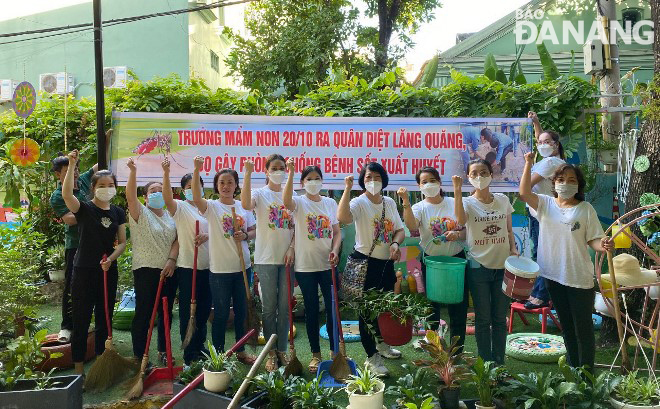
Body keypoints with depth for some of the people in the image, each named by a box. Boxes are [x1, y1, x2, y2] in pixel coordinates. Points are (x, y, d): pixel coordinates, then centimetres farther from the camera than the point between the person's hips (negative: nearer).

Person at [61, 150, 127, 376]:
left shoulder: (118, 212, 6)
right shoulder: (84, 208, -6)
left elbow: (122, 242, 6)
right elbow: (66, 194, -27)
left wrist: (111, 258, -11)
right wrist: (71, 166, -31)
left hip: (109, 272, 4)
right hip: (84, 272, -4)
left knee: (104, 320, 13)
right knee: (81, 321, 2)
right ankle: (78, 368, 14)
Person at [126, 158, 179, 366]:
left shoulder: (170, 216, 13)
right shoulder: (140, 213, 0)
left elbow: (176, 240, 5)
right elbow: (130, 196, -18)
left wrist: (172, 259, -11)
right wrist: (133, 171, -31)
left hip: (169, 271, 5)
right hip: (146, 270, -5)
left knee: (166, 312, 12)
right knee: (143, 314, -1)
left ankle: (163, 351, 27)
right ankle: (138, 356, 9)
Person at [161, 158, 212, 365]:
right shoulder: (180, 207, -5)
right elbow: (167, 198, -25)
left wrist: (207, 236, -10)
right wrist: (166, 173, -38)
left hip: (207, 266, 6)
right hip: (187, 266, -5)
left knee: (204, 308, 15)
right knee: (188, 309, 2)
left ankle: (200, 346, 31)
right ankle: (190, 354, 13)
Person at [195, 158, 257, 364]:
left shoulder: (243, 206, 5)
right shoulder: (212, 206, -6)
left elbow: (254, 231, 11)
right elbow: (196, 198, -27)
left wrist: (245, 236, -11)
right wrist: (197, 170, -37)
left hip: (242, 266, 4)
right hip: (220, 269, -4)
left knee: (241, 311, 15)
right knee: (221, 313, 5)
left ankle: (241, 351, 30)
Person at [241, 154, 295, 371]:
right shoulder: (260, 193, 0)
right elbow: (246, 204, -24)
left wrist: (292, 249, -6)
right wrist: (248, 174, -27)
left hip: (287, 258, 3)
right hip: (266, 259, -3)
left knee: (285, 307, 9)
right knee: (269, 307, 5)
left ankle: (282, 351, 21)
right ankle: (271, 353, 17)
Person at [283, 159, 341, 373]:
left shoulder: (330, 203, 7)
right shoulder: (299, 202, -2)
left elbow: (337, 232, 8)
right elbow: (286, 202, -27)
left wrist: (335, 251, -9)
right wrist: (290, 174, -32)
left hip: (327, 265, 2)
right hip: (305, 266, -2)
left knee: (333, 307, 7)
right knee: (311, 309, 8)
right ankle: (316, 354, 19)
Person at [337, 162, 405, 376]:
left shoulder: (389, 202, 7)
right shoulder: (359, 202, -13)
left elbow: (400, 230, 10)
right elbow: (342, 218, -34)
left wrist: (395, 243, -11)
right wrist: (347, 189, -33)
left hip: (386, 263, 7)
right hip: (365, 262, -6)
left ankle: (382, 344, 45)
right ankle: (372, 357, 14)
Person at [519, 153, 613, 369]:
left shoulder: (585, 208, -3)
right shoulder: (546, 204, 3)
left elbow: (593, 239, -4)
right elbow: (524, 193, -13)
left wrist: (603, 245, -27)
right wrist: (528, 164, -18)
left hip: (580, 278, -3)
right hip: (554, 275, 3)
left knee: (583, 328, 4)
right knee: (566, 326, 18)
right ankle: (572, 369, 32)